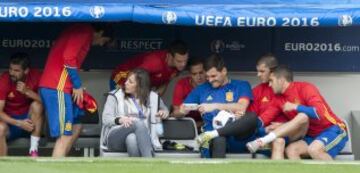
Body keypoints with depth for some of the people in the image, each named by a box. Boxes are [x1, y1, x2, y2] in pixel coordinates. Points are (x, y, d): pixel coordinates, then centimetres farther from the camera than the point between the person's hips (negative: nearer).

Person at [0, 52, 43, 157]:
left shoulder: (36, 76, -14)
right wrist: (19, 123, -33)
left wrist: (27, 92, -34)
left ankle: (34, 150, -21)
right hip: (11, 120, -2)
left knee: (37, 105, -28)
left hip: (29, 118, 2)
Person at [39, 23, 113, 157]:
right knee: (65, 135, -11)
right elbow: (68, 58, -18)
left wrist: (77, 87, 9)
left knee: (76, 126, 17)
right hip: (57, 87, -10)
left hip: (57, 86, 10)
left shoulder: (80, 31, 22)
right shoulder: (85, 30, -7)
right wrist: (77, 86, -11)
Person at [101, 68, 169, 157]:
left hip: (142, 138, 1)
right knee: (139, 123, -36)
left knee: (131, 139, -40)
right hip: (116, 138, -1)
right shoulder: (115, 96, 10)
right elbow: (106, 118, 1)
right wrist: (120, 120, -21)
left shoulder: (152, 97, 17)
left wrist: (164, 112, 9)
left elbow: (164, 108, 36)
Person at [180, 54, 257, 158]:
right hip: (216, 136, 0)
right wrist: (181, 111, -7)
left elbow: (242, 107, -5)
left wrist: (215, 106, -12)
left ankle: (212, 134, -34)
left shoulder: (241, 86, 14)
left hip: (237, 131, 0)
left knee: (252, 117, -34)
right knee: (219, 140, -40)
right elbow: (182, 110, 18)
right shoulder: (201, 89, 21)